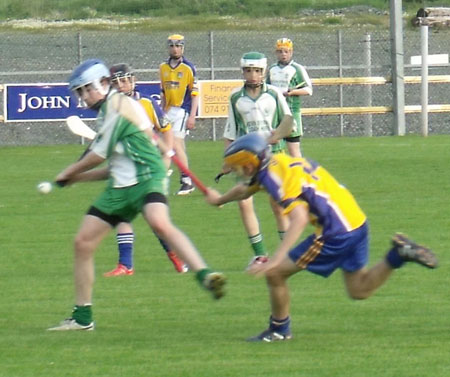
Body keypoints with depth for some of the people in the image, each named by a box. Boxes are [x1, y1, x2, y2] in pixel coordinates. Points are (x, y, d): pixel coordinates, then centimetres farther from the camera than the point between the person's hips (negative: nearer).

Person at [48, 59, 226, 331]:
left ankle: (205, 275, -46)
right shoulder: (106, 114, 24)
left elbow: (99, 155, -5)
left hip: (148, 178, -9)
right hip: (120, 186, 9)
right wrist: (77, 178, 20)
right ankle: (82, 317, 15)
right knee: (83, 243, 6)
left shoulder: (118, 104, -5)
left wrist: (69, 173, 11)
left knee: (160, 224, -37)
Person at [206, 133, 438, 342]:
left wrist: (275, 260, -37)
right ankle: (400, 253, 5)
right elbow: (245, 190, 36)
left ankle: (279, 330, 13)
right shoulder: (276, 164, 12)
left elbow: (299, 219, -30)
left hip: (336, 233, -10)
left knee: (275, 273, -2)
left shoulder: (277, 177, -17)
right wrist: (219, 200, 55)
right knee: (359, 290, 19)